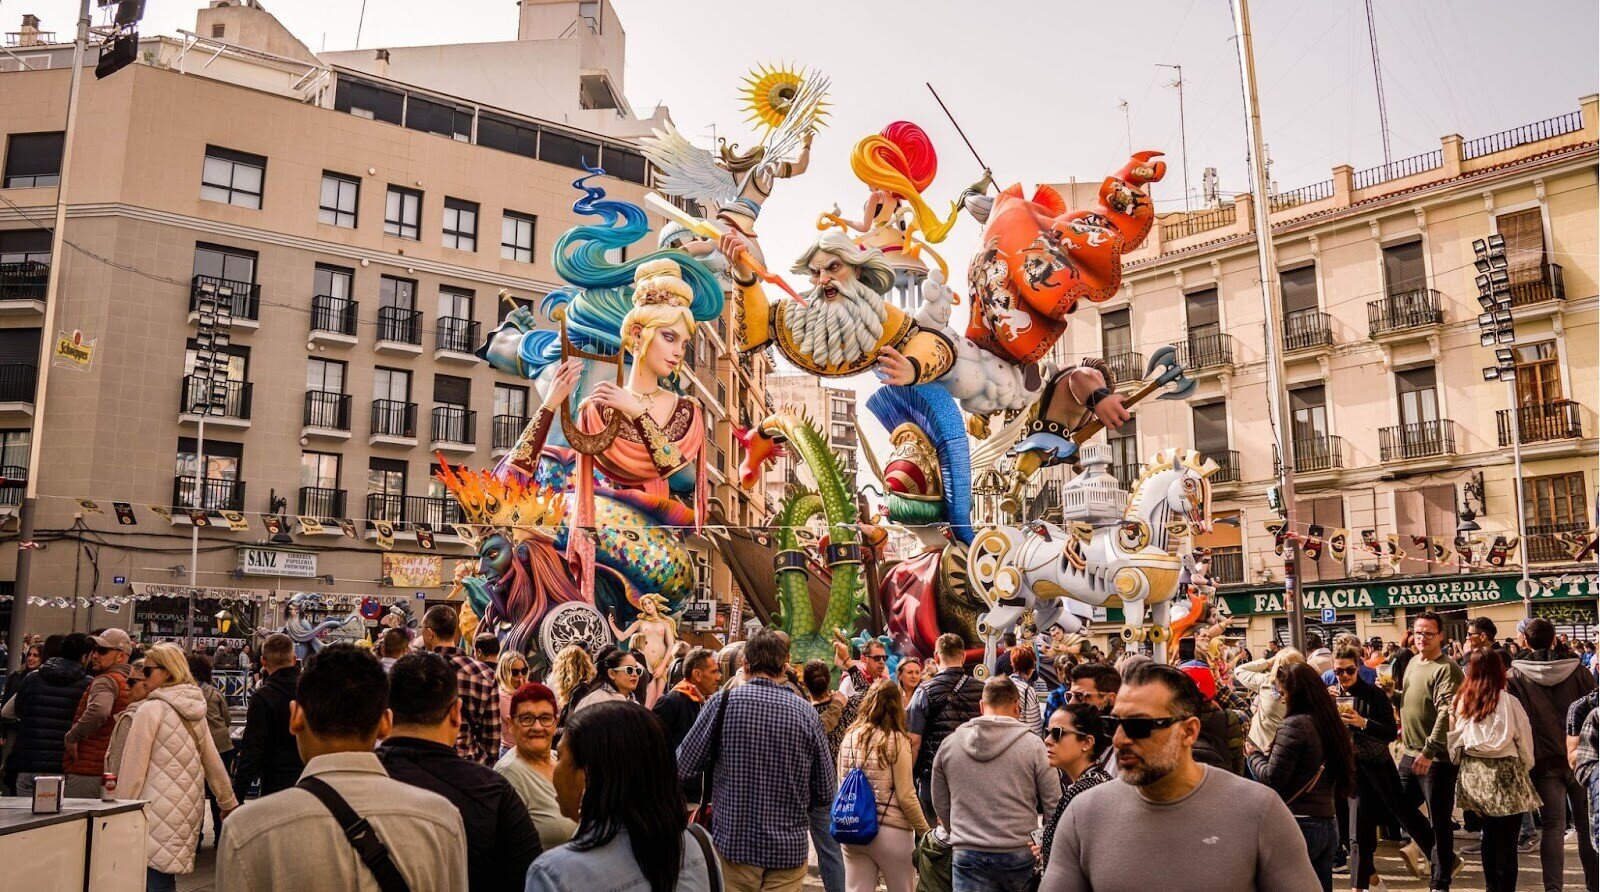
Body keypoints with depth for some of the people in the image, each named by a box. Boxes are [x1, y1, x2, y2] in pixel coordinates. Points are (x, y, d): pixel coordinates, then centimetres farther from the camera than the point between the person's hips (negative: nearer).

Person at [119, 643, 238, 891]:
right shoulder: (195, 712, 12)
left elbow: (133, 768, -7)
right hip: (188, 810, 7)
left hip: (158, 811, -7)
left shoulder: (151, 709, -8)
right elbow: (214, 762, 20)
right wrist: (229, 803, 29)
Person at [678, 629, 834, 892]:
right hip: (790, 848, 1)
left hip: (733, 843, -1)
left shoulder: (723, 702, -10)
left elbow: (683, 767, -5)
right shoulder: (807, 713, -5)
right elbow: (825, 793, 0)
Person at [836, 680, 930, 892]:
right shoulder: (896, 740, -11)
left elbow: (841, 786, 11)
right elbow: (905, 796, -11)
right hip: (890, 832, -4)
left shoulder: (848, 738, 4)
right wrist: (925, 831, 0)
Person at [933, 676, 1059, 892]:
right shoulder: (1032, 744, -7)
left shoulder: (949, 744, 2)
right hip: (1020, 855, -1)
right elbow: (1054, 806, -3)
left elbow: (940, 805, 12)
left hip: (967, 857, 1)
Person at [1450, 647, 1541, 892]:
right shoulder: (1508, 702, -14)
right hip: (1504, 773, -4)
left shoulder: (1461, 701, -3)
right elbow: (1524, 740, -3)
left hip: (1473, 773, 5)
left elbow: (1454, 740, 3)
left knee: (1489, 832, 19)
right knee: (1506, 839, 3)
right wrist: (1526, 767, 14)